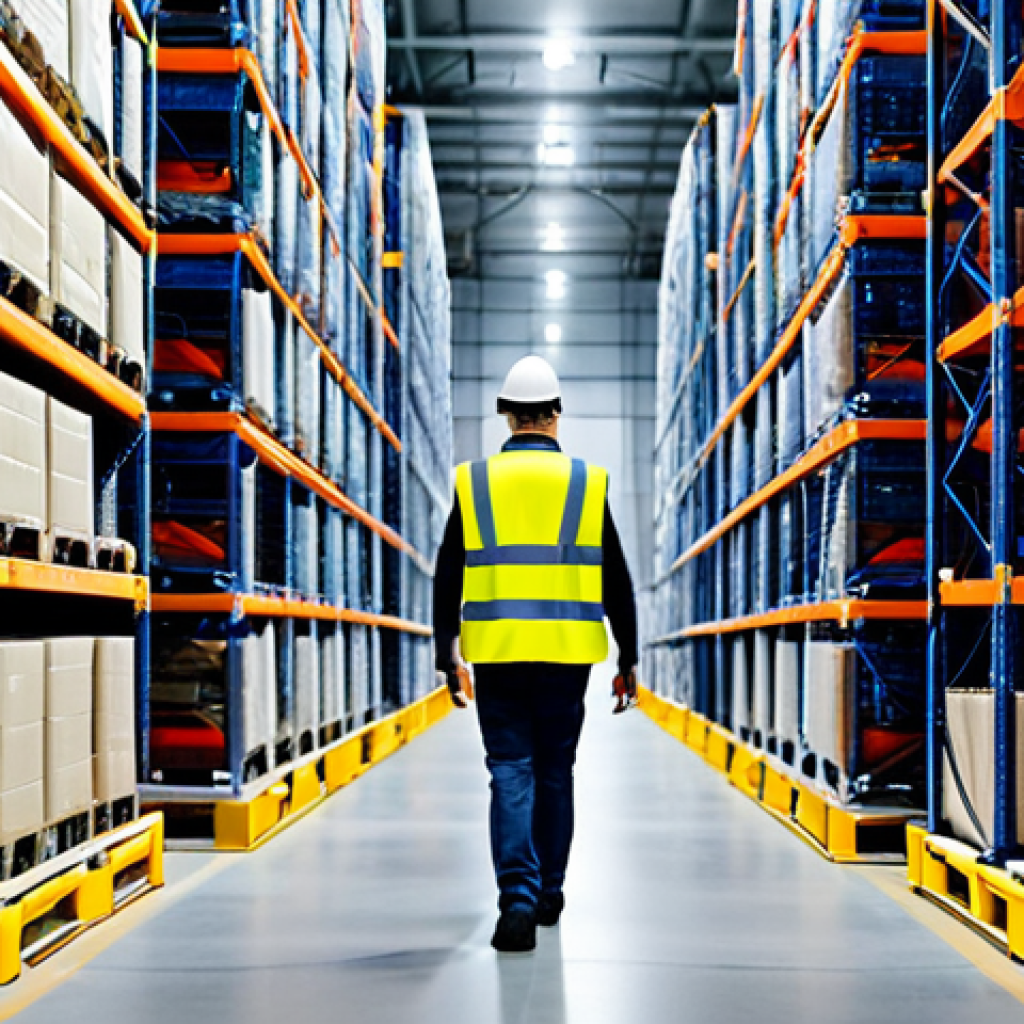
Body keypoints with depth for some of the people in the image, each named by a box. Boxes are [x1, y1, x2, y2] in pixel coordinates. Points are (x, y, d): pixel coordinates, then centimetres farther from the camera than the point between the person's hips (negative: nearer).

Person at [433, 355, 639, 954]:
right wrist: (628, 660, 10)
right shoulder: (587, 483, 1)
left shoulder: (473, 483, 2)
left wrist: (448, 657, 12)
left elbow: (448, 581, 4)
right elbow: (616, 583, 3)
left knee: (511, 774, 2)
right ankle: (549, 892, 26)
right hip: (566, 655, 0)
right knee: (555, 771, 14)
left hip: (496, 652, 0)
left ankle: (518, 900, -12)